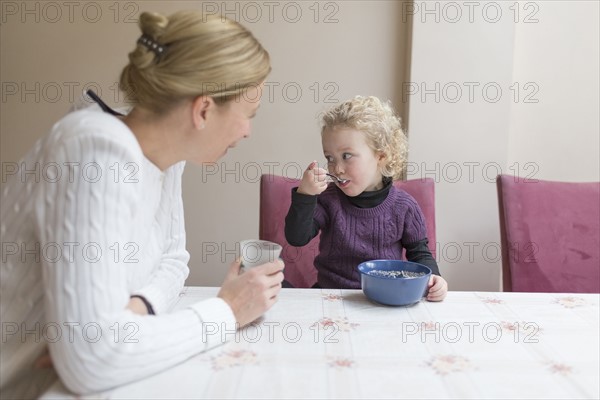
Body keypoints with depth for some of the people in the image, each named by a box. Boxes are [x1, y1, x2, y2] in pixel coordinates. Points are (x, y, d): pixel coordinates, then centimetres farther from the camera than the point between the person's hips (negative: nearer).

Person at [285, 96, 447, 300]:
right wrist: (304, 195, -26)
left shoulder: (404, 207, -5)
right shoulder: (328, 199, -4)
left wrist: (431, 276, -14)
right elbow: (296, 238, -13)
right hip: (330, 293, 0)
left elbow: (419, 252, 7)